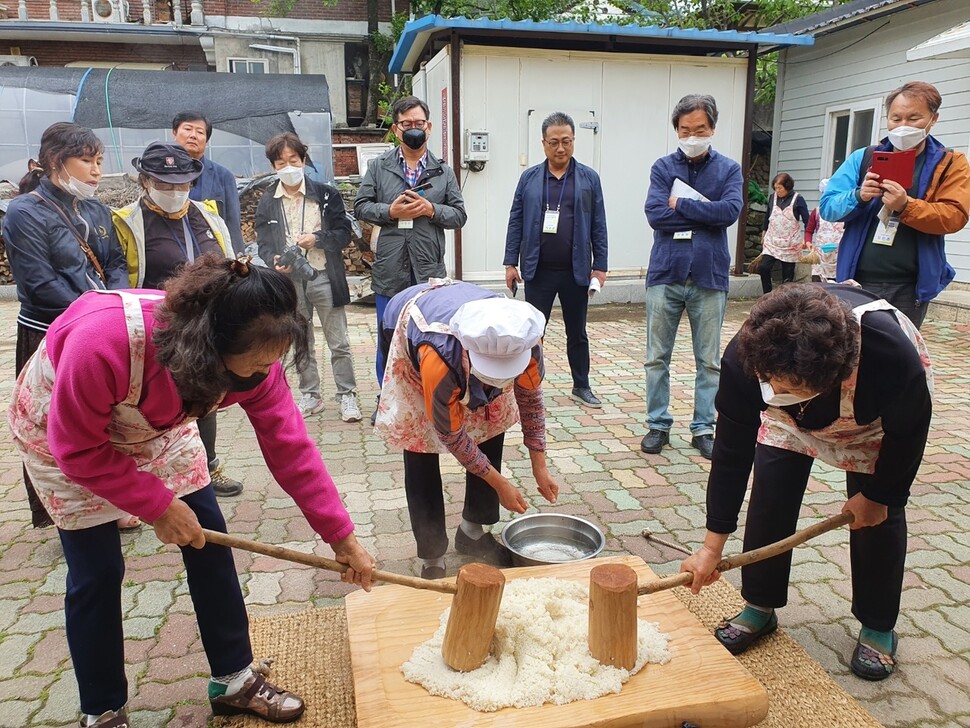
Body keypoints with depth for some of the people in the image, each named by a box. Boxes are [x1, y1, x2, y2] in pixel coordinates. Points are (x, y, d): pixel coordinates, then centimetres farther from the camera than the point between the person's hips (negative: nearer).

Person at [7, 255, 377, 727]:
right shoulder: (102, 342, -43)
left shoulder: (253, 355, -29)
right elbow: (79, 448, -28)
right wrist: (158, 506, -24)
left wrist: (342, 537, -19)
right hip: (64, 431, -4)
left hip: (155, 426, 4)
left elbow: (290, 447, -21)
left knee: (209, 539, 0)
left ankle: (233, 680, 17)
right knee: (97, 571, -4)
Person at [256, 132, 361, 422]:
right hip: (289, 281, 3)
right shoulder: (267, 202, 6)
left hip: (323, 277, -2)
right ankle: (310, 396, 24)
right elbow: (263, 244, 4)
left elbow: (344, 234, 0)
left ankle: (347, 396, 11)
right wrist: (275, 260, -17)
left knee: (339, 343, 0)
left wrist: (317, 238, -16)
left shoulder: (326, 194, 0)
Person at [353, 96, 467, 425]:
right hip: (389, 269, 0)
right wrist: (391, 211, -12)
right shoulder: (378, 166, 7)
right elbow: (361, 207, 5)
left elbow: (459, 214, 6)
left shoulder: (443, 171, 9)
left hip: (428, 269, 0)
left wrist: (430, 209, -10)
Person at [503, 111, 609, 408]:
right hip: (538, 271, 0)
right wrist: (511, 262, -1)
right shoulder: (529, 178, 3)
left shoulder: (589, 178, 2)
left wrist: (600, 266, -2)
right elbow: (516, 221, 4)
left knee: (577, 332, 13)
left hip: (576, 271, 0)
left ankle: (581, 386, 26)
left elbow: (598, 226, 2)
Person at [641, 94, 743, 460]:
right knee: (657, 358, 6)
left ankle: (703, 428, 19)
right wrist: (705, 215, -9)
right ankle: (658, 424, 19)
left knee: (709, 360, 7)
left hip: (709, 276, 0)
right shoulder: (663, 167, 5)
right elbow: (655, 213, -11)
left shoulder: (729, 169, 6)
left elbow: (731, 210, -12)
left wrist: (681, 205, -10)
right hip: (665, 274, 0)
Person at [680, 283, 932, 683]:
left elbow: (908, 433, -20)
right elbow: (732, 451, -28)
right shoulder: (744, 357, -39)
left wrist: (879, 495, -7)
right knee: (770, 495, -7)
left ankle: (878, 627, 21)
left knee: (877, 513, -2)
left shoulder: (892, 355, -44)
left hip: (879, 415, -1)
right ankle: (759, 608, 13)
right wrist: (712, 545, -24)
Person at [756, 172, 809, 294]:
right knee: (763, 267, -12)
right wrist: (764, 231, 24)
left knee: (787, 275, 2)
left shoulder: (798, 199, -7)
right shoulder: (772, 197, 4)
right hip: (772, 240, 3)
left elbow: (807, 220, -7)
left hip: (790, 243, -3)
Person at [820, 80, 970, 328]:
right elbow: (827, 206, 1)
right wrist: (858, 197, -19)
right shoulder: (862, 158, 8)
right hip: (857, 281, 1)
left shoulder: (950, 164, 5)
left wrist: (906, 206, -24)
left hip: (909, 288, -1)